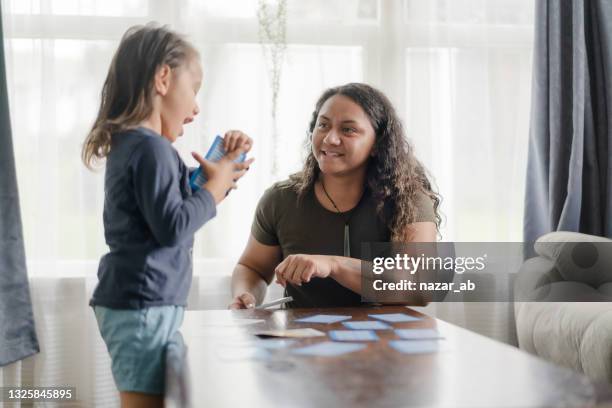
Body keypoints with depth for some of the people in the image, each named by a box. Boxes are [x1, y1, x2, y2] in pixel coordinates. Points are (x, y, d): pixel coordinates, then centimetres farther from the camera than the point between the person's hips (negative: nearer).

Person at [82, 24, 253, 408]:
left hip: (131, 302, 10)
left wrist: (224, 167, 12)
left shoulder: (129, 144, 15)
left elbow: (180, 200, 25)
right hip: (144, 305, -10)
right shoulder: (151, 147, -16)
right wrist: (216, 187, -9)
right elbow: (173, 227, -22)